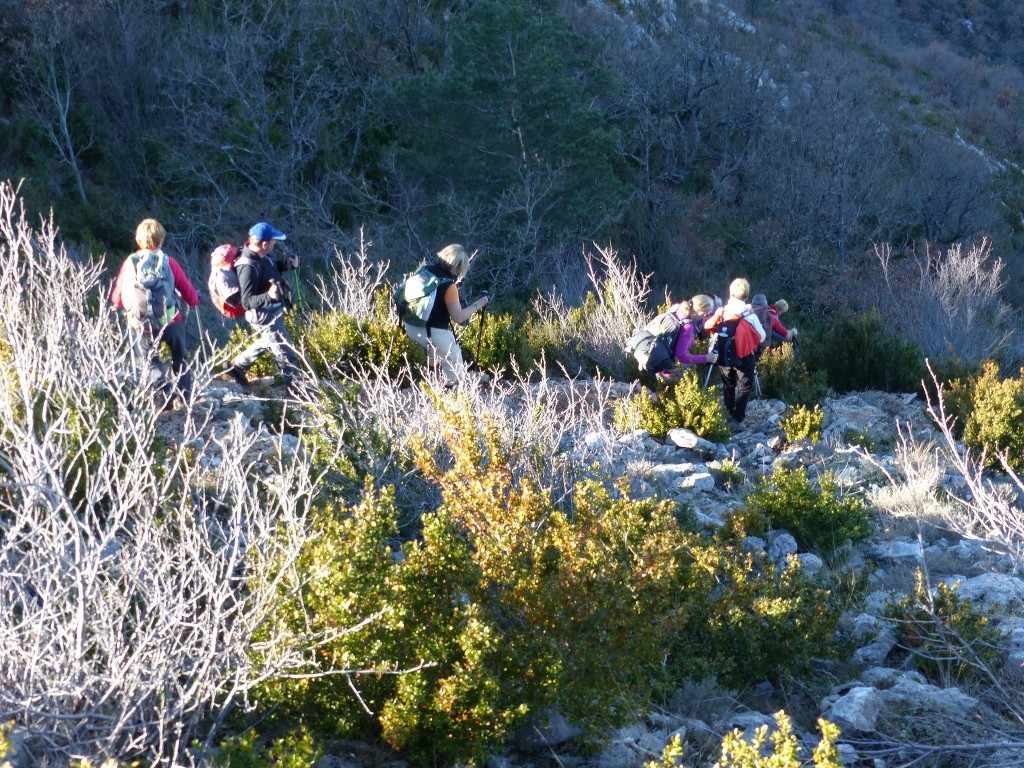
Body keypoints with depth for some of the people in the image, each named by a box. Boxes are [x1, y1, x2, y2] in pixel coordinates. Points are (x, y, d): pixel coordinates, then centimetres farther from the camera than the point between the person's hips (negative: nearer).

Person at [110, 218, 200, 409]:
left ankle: (165, 391, -3)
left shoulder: (129, 264, -3)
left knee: (149, 361, 20)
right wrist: (194, 300, 22)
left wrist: (117, 304, 27)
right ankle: (185, 395, 21)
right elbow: (187, 290, 0)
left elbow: (116, 297, 3)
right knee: (179, 358, 25)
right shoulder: (169, 262, -6)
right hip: (171, 321, 0)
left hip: (141, 326, 0)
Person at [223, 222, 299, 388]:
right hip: (265, 316, -10)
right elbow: (247, 302, -30)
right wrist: (268, 296, -48)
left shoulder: (261, 255, -6)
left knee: (268, 342, 32)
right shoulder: (248, 267, -32)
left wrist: (286, 263, -3)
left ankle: (236, 365, 47)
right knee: (286, 354, 1)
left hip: (275, 310, 10)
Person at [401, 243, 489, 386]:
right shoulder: (448, 285, -19)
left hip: (410, 326, 8)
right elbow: (458, 317, -19)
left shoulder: (426, 270, 2)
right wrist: (478, 304, -9)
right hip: (433, 332, -8)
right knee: (455, 370, 5)